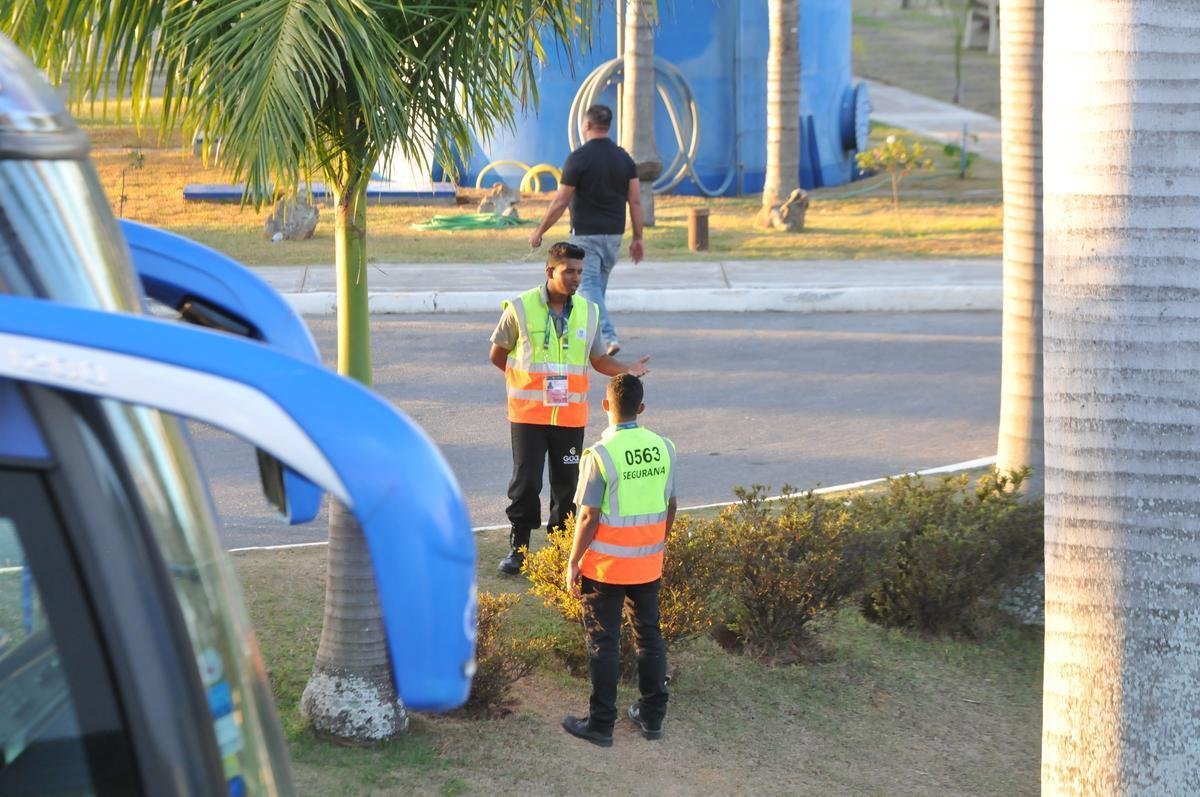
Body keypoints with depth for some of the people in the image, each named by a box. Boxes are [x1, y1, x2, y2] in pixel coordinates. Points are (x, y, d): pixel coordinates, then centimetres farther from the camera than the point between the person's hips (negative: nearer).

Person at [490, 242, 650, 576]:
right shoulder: (520, 308, -6)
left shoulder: (588, 311, 6)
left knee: (567, 483, 9)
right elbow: (498, 354, 4)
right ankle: (518, 547, 9)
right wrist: (531, 374, 1)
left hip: (571, 415, 3)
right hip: (529, 413, -3)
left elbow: (598, 358, 13)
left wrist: (626, 370, -5)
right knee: (526, 482, -2)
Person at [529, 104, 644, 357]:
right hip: (614, 234, 6)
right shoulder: (624, 158, 4)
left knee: (589, 286, -5)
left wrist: (539, 232, -1)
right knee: (598, 285, 16)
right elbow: (635, 201, 3)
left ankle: (608, 337, -19)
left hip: (585, 233, -6)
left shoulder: (579, 158, -12)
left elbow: (560, 202, -11)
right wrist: (637, 238, 8)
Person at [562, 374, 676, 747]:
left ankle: (600, 723, 10)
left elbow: (589, 516, -16)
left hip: (606, 566, -5)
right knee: (649, 636, 16)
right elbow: (670, 506, 7)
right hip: (649, 563, 5)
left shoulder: (600, 454, -18)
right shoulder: (663, 448, -2)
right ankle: (652, 716, 23)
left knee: (604, 642, 4)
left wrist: (573, 562, -6)